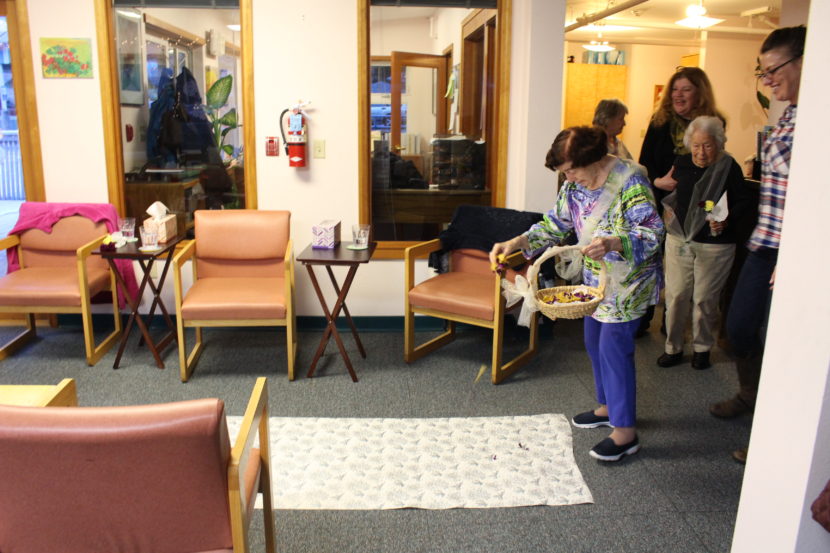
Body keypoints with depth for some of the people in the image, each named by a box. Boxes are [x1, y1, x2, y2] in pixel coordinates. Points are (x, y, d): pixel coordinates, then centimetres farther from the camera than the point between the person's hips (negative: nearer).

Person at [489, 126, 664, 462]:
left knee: (613, 347, -7)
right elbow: (555, 224, 5)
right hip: (595, 279, 8)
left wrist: (612, 243, -46)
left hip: (627, 282, -8)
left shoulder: (629, 179, -23)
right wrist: (516, 243, -10)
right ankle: (609, 407, 36)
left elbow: (652, 233, -27)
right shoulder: (574, 184, -1)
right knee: (595, 343, 15)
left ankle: (626, 433, 4)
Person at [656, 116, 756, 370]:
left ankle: (702, 348, 25)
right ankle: (673, 347, 21)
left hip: (714, 245, -3)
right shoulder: (681, 163, 4)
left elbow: (745, 203, -7)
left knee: (704, 299, 5)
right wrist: (667, 209, 4)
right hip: (679, 240, 4)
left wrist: (726, 222, -23)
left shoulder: (729, 167, -8)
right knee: (676, 295, 6)